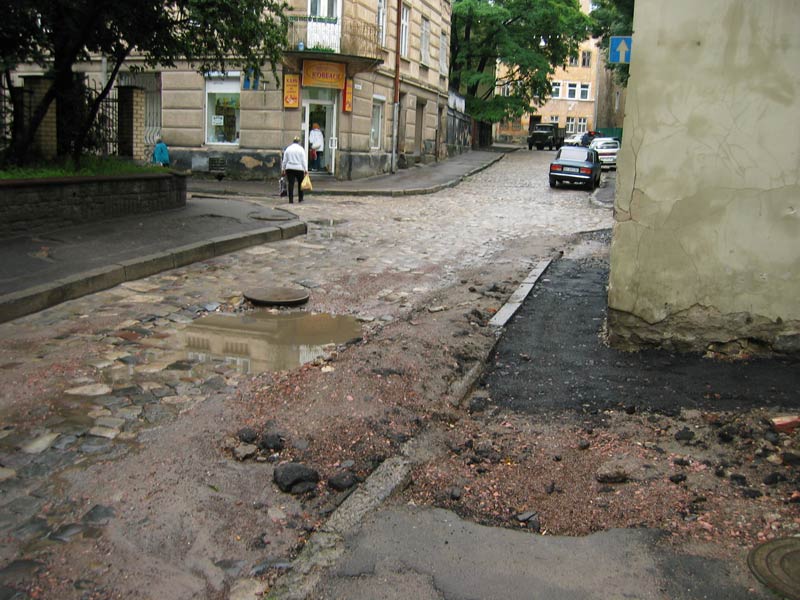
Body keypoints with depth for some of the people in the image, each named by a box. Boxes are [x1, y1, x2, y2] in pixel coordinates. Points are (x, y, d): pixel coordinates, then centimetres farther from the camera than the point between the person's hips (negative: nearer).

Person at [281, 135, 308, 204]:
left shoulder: (288, 149, 6)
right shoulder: (301, 149, -3)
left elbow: (284, 160, 8)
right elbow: (304, 160, -7)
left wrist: (283, 169, 14)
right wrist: (306, 170, -6)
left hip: (289, 168, 2)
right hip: (299, 169, -2)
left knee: (291, 184, 0)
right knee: (300, 183, 14)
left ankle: (291, 200, -4)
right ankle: (300, 198, 21)